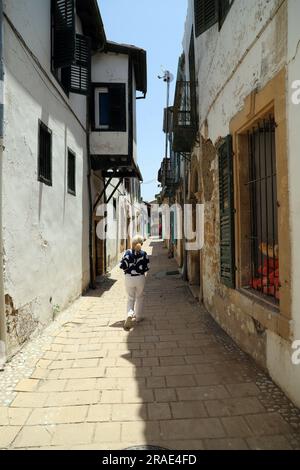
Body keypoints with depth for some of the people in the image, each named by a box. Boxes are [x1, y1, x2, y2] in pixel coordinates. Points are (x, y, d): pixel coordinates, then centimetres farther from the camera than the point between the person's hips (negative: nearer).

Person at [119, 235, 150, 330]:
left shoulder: (127, 253, -7)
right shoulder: (144, 254, -6)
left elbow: (122, 266, -10)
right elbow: (147, 268, -6)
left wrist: (128, 269, 9)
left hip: (129, 278, 0)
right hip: (140, 278, 0)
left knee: (130, 298, 13)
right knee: (139, 297, 18)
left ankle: (130, 314, -11)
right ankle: (138, 317, 26)